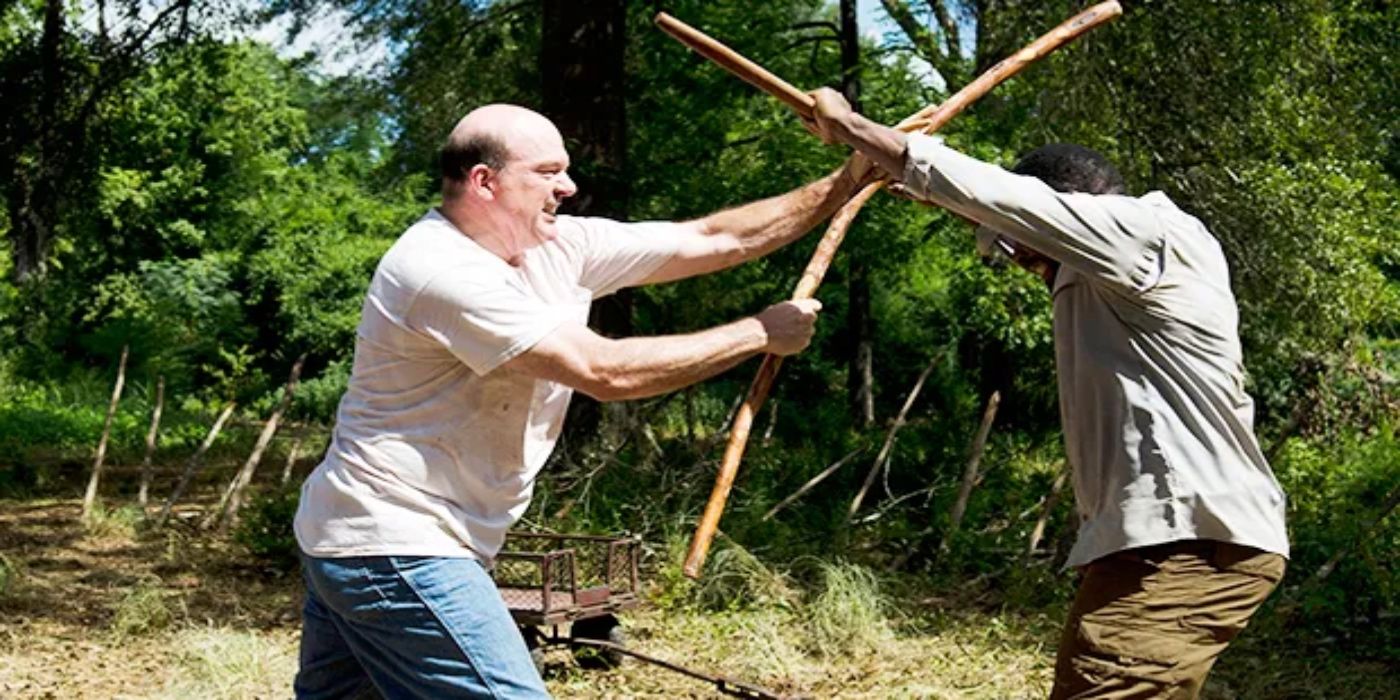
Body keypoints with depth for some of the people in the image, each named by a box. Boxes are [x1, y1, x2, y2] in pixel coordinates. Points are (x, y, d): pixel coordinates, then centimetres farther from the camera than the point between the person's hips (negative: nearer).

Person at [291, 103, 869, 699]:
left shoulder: (559, 247, 4)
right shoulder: (444, 270, -21)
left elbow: (716, 241, 6)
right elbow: (604, 371, -25)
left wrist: (847, 183, 1)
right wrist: (761, 334, -15)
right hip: (394, 549, -10)